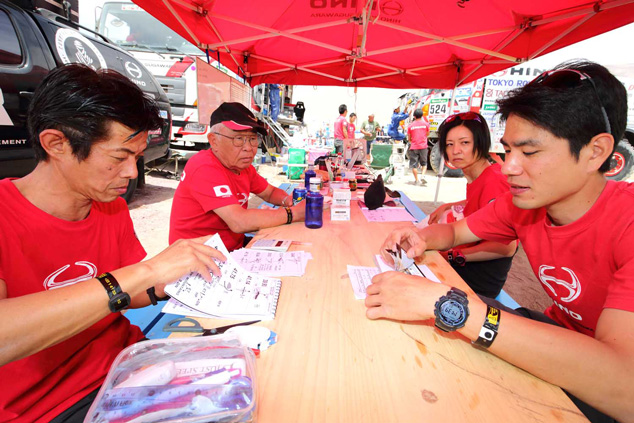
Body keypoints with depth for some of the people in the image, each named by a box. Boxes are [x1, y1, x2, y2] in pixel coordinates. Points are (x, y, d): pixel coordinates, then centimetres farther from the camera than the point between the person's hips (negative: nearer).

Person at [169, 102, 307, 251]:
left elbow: (270, 192, 15)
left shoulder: (243, 164, 3)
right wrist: (293, 213, -23)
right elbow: (239, 222, -31)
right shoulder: (205, 168, -22)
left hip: (235, 245, 8)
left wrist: (287, 200, -8)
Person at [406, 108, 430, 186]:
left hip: (413, 147, -1)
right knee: (424, 163, 14)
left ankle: (416, 180, 7)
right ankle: (422, 175, -6)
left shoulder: (410, 125, 0)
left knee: (414, 165, 5)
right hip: (423, 146, 1)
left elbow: (409, 139, 5)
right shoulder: (426, 124, 2)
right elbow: (427, 134, 16)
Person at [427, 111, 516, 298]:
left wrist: (453, 255, -25)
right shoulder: (475, 177, 1)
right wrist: (447, 206, 10)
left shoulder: (493, 181, -25)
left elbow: (506, 246, -29)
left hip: (480, 281, -8)